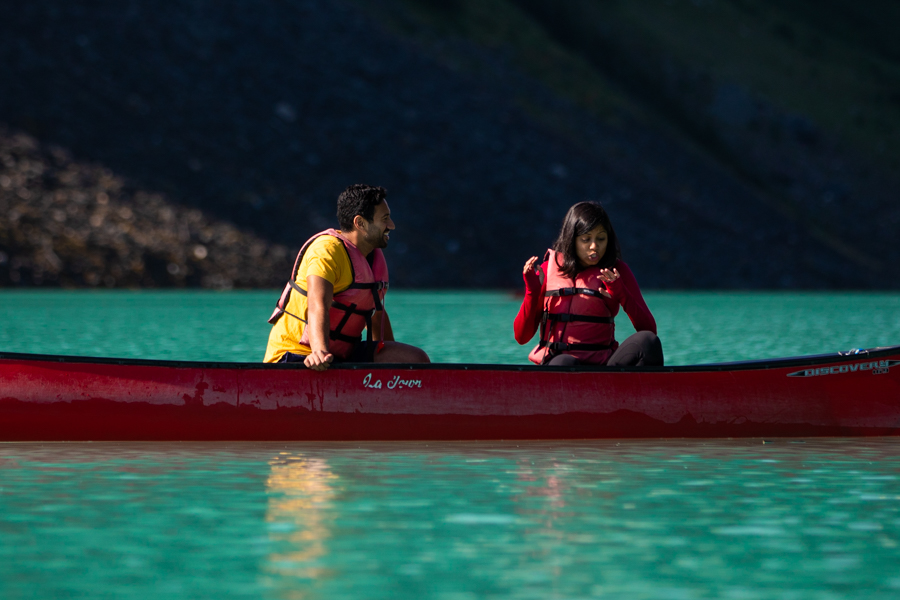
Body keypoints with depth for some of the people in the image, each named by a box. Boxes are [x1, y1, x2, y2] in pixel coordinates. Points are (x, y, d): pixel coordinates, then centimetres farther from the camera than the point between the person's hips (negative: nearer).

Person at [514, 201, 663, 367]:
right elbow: (521, 337, 6)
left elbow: (650, 330, 0)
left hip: (602, 365, 2)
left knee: (648, 341, -27)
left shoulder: (617, 271, 10)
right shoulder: (549, 269, 9)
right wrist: (532, 291, -8)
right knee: (564, 363, -40)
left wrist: (622, 295, -15)